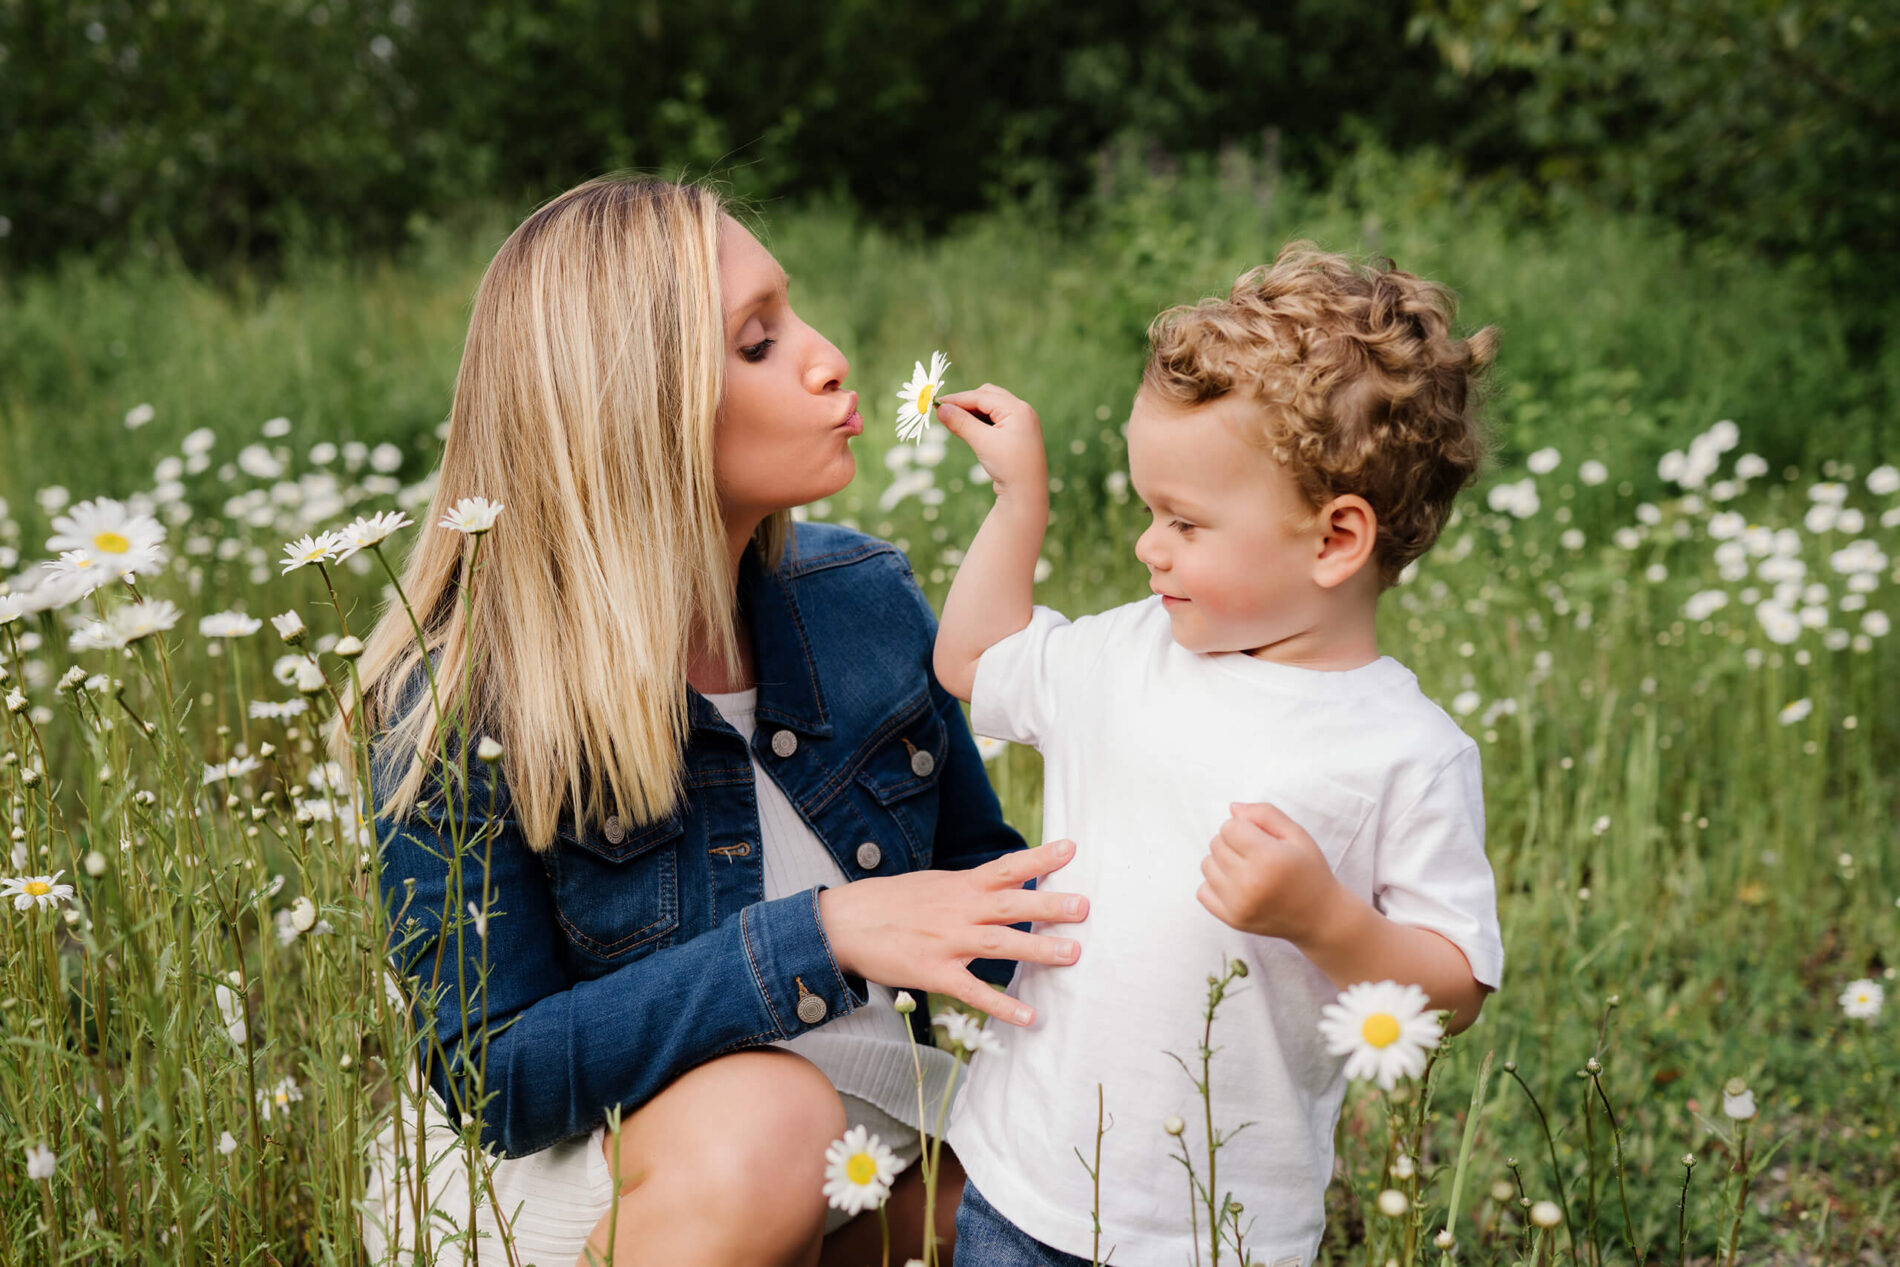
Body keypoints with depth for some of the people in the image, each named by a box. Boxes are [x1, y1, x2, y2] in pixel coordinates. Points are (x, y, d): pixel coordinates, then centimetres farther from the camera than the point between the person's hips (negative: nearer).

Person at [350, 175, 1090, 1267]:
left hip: (865, 1156, 5)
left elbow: (988, 878, 10)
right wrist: (817, 935, -30)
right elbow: (495, 1080, -20)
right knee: (761, 1120, -35)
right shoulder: (460, 705, -18)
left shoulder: (867, 599, -4)